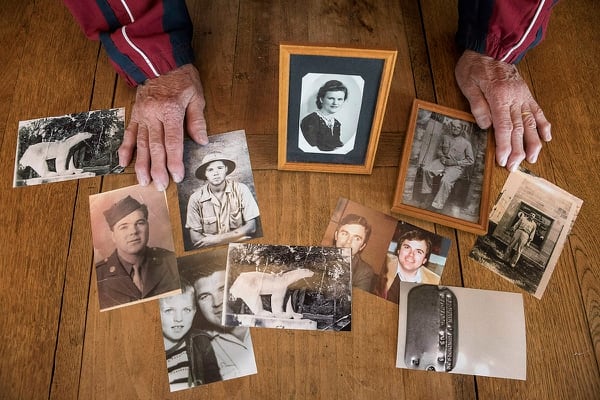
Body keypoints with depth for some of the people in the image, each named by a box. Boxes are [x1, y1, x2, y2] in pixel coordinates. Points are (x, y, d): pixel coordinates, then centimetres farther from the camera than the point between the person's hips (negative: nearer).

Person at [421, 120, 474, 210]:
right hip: (443, 161, 4)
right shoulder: (445, 137, 12)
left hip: (456, 166, -4)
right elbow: (439, 149, 24)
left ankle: (438, 205, -24)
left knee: (445, 181, -32)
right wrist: (441, 156, 0)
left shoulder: (466, 143, 0)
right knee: (426, 169, -23)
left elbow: (471, 160, 1)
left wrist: (456, 162, -11)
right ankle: (426, 191, -5)